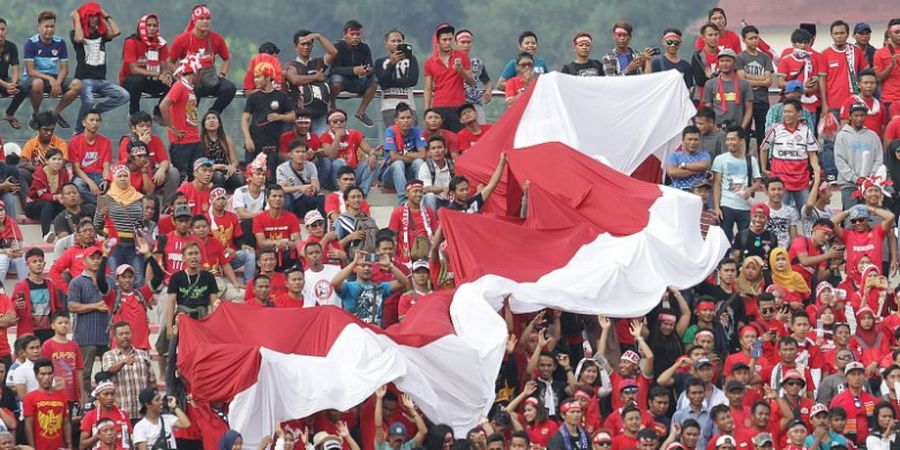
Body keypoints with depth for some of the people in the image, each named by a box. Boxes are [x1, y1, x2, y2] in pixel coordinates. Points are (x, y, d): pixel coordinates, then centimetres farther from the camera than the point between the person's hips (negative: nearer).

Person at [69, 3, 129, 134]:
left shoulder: (101, 34, 15)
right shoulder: (75, 33, 4)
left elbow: (116, 32, -2)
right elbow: (79, 39, -20)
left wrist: (106, 16, 7)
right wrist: (76, 18, -9)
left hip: (101, 79, 5)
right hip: (84, 78, -5)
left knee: (124, 96, -15)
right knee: (89, 101, -34)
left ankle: (96, 109, -4)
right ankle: (79, 130, -13)